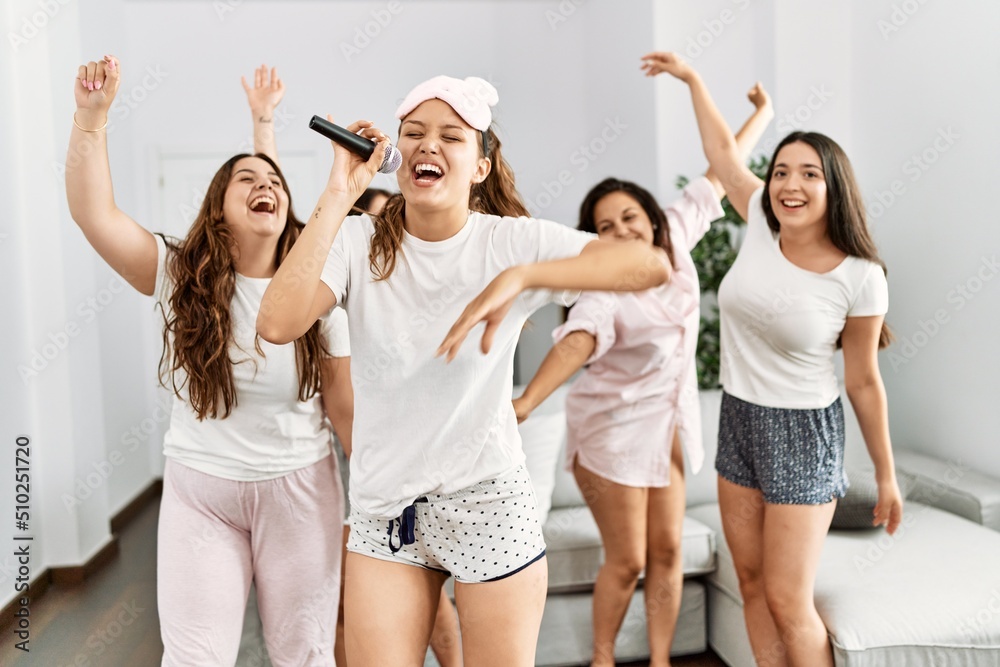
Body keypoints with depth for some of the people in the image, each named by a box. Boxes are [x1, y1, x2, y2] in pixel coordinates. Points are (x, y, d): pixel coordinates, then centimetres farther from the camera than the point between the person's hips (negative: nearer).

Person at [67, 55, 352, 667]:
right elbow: (93, 212, -15)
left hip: (300, 489, 0)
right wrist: (92, 114, -22)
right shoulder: (181, 276, -4)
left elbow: (345, 405, -2)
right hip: (199, 491, 1)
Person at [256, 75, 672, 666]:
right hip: (383, 509, 2)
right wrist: (339, 195, -21)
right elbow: (278, 324, -24)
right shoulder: (360, 243, -6)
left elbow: (653, 266, -22)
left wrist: (519, 276, -33)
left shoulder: (511, 241, -10)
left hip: (489, 505, -1)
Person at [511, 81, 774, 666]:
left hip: (668, 424, 6)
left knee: (668, 552, 10)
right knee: (628, 561, 2)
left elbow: (720, 173, 5)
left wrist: (763, 114, 16)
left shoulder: (675, 242, -5)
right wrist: (523, 405, -60)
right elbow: (577, 341, -43)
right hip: (614, 429, -6)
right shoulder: (604, 291, -23)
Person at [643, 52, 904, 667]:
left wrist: (887, 477, 0)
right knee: (752, 583, 12)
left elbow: (864, 382, -7)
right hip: (737, 420, 5)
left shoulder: (860, 277, -15)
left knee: (788, 602, -3)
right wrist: (691, 78, 18)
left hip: (803, 433, -5)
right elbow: (723, 149, 10)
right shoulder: (762, 225, -5)